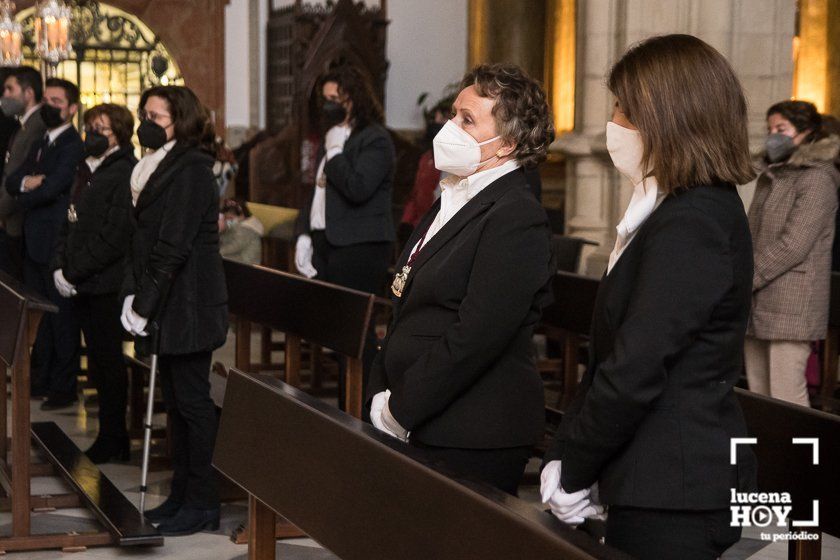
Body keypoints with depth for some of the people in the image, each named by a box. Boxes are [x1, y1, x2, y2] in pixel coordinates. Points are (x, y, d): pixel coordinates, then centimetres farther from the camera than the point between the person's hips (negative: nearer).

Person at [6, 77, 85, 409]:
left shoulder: (72, 146, -13)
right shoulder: (41, 144, 16)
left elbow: (51, 188, -22)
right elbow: (11, 181, 9)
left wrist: (23, 198, -4)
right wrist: (26, 182, -13)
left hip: (58, 244, -9)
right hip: (35, 242, 9)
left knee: (62, 316, 0)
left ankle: (64, 387, 8)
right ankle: (41, 378, 26)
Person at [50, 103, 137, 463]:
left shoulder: (125, 173, -13)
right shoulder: (87, 170, 15)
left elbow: (115, 236, -19)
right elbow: (71, 222, 18)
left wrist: (74, 272, -16)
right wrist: (60, 265, 3)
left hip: (106, 285, -8)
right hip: (83, 285, 8)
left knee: (108, 362, 0)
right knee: (99, 362, 12)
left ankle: (112, 440, 10)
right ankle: (112, 437, 21)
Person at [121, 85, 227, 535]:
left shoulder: (191, 170, -14)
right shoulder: (157, 168, 15)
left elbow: (173, 247, -19)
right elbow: (144, 240, 15)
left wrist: (144, 304, -17)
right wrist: (133, 296, 6)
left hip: (189, 306, -9)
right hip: (169, 308, 9)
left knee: (192, 401, -3)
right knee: (176, 401, 13)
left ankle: (202, 503, 4)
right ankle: (182, 494, 22)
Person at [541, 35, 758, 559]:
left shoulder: (690, 225, -20)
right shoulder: (705, 209, 12)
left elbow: (635, 372, -22)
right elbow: (621, 355, 11)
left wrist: (572, 473, -10)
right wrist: (566, 456, 7)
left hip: (671, 496, -9)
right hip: (670, 482, 9)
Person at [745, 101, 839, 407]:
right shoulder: (770, 178, 19)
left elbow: (794, 245, -15)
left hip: (790, 308, -8)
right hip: (758, 307, 8)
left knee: (787, 400, -10)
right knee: (758, 396, 8)